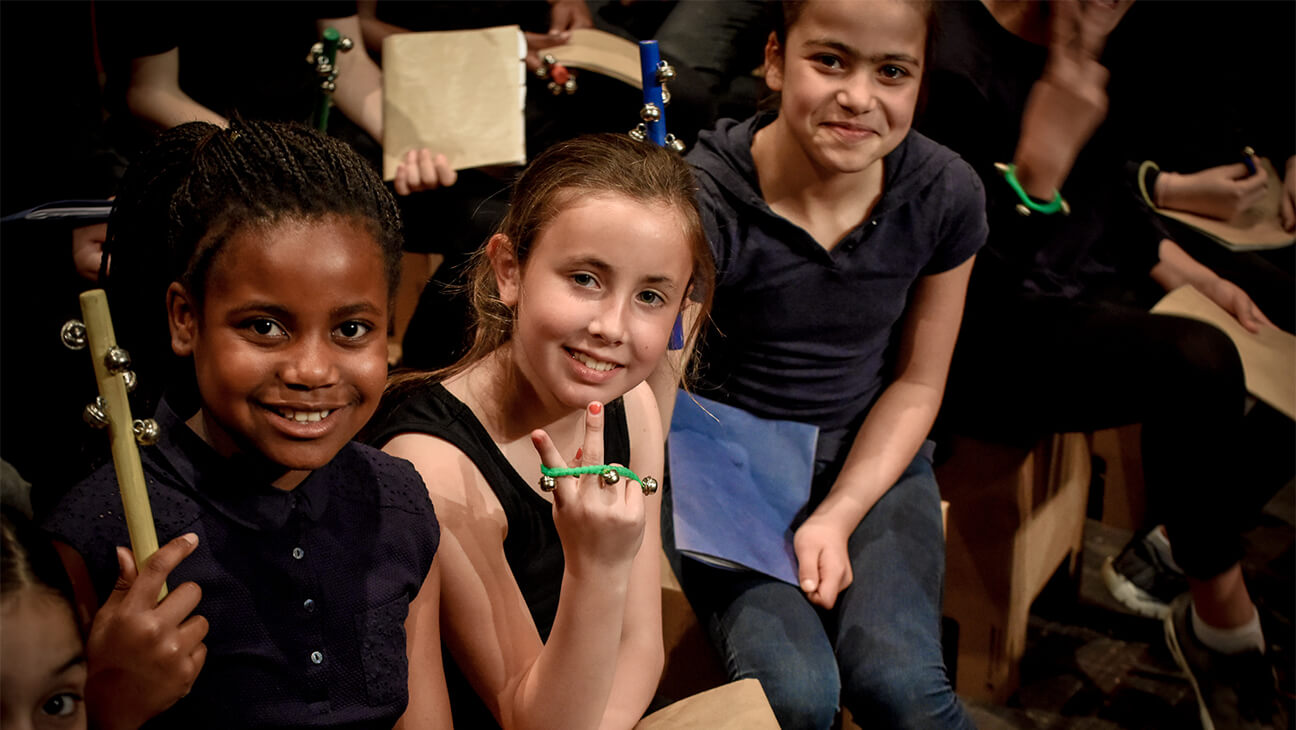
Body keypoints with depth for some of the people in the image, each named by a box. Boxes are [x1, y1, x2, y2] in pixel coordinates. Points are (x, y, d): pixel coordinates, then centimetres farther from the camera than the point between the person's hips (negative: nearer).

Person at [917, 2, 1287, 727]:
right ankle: (1223, 619, -10)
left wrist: (1199, 278, 10)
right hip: (983, 346, -10)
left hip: (1085, 295, 10)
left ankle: (1175, 545, 13)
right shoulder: (952, 62, -22)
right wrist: (1041, 158, -35)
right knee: (1195, 364, -30)